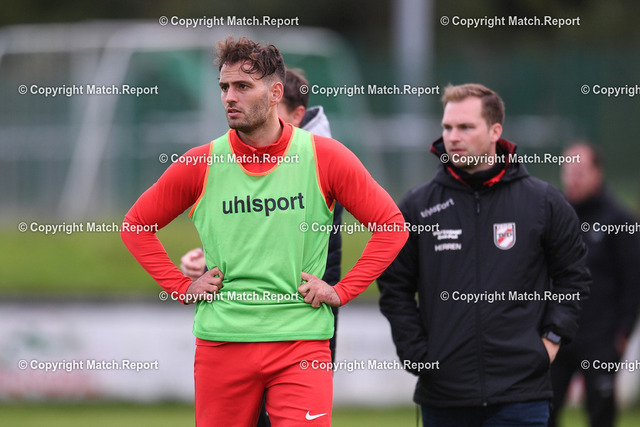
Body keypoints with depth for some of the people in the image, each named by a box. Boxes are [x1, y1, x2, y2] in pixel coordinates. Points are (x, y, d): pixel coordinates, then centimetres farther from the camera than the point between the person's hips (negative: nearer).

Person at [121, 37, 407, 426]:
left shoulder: (324, 157, 0)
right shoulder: (202, 163, 3)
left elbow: (392, 226, 6)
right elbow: (137, 225, 16)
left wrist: (342, 291, -1)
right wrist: (181, 287, 6)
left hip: (301, 339, -2)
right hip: (221, 341, 2)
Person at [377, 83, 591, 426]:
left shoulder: (543, 202, 4)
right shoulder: (417, 207, 6)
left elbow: (572, 276, 12)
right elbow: (395, 287, 10)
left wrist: (552, 338, 0)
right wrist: (415, 355, 1)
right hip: (442, 394, 2)